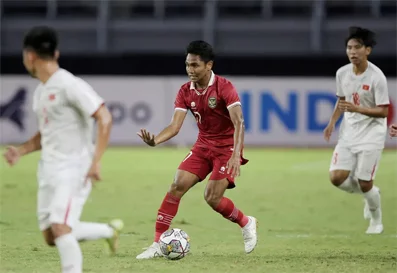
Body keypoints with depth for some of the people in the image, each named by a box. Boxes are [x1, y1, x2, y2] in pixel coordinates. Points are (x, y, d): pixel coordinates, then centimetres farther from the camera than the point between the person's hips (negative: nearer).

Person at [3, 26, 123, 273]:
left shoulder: (70, 85, -14)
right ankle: (109, 230, 28)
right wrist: (21, 151, 8)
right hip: (49, 170, 9)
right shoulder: (41, 91, 14)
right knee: (51, 236, 9)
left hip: (74, 169, -9)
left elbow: (105, 119, -19)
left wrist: (96, 161, -25)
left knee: (60, 228, -21)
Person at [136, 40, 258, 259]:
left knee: (212, 197, -15)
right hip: (203, 146, 5)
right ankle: (158, 244, -7)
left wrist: (236, 155, -40)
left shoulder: (224, 87, -19)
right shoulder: (185, 92, -3)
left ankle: (247, 224, 14)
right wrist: (155, 141, -30)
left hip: (227, 147, -5)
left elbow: (239, 123, -27)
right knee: (177, 185, -10)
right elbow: (175, 126, -9)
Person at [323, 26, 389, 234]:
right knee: (337, 177, -8)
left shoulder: (376, 77, -17)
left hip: (371, 133, -5)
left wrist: (356, 109, -29)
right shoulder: (342, 73, -1)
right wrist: (332, 122, 2)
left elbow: (383, 111, -16)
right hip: (349, 132, 5)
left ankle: (376, 220, 21)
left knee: (364, 182, -7)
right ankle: (370, 194, 22)